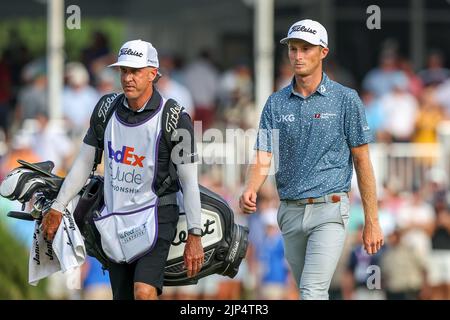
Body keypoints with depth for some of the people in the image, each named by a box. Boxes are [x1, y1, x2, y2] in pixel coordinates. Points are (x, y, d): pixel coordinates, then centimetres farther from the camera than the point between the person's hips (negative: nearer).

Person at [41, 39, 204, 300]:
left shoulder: (175, 119, -11)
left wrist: (195, 236, -11)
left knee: (144, 293, -23)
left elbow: (189, 181, -9)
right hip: (114, 219, 5)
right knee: (122, 297, 8)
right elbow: (84, 163, 12)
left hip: (154, 218, -5)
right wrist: (57, 208, 11)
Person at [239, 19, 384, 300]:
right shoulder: (276, 103, 8)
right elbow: (263, 158, 1)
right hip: (291, 211, 5)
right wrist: (249, 192, -21)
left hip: (329, 210, -5)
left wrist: (372, 221, -3)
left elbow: (362, 161, 0)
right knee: (311, 293, 13)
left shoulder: (345, 99, -2)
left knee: (312, 291, -18)